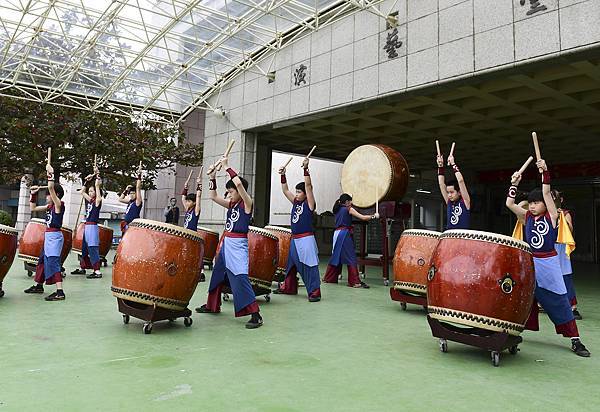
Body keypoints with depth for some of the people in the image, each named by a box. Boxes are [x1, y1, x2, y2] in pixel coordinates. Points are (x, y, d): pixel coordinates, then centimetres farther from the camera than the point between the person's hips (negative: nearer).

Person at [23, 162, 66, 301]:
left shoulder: (59, 205, -11)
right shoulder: (49, 207, 14)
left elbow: (51, 188, -25)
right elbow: (33, 208, 24)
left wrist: (50, 174, -21)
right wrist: (33, 194, 17)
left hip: (55, 236, -10)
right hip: (48, 236, 10)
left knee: (53, 261, -17)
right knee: (42, 260, 21)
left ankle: (60, 292, -21)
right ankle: (38, 285, 38)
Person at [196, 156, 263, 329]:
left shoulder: (247, 203, -10)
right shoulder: (231, 204, 12)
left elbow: (239, 183, -24)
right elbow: (213, 197, 15)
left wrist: (227, 167, -16)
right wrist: (213, 178, 4)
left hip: (238, 245, -9)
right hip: (226, 243, 9)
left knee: (240, 277, -16)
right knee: (217, 273, 19)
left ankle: (255, 315, -13)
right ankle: (212, 305, 37)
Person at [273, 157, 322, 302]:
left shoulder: (309, 203, -7)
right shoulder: (295, 202, 12)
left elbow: (308, 186, -17)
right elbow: (285, 190, 14)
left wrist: (306, 169, -23)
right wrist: (283, 176, 5)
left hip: (306, 239, -8)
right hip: (294, 240, 8)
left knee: (309, 266, -6)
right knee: (291, 265, 17)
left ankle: (314, 292, -2)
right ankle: (288, 287, 31)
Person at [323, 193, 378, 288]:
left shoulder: (337, 209, 14)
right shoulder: (349, 209, -4)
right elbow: (363, 217, -8)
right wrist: (374, 216, 5)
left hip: (337, 233, 7)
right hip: (345, 234, -7)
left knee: (336, 256, 16)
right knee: (351, 258, -5)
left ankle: (329, 278, 24)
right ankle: (354, 281, -6)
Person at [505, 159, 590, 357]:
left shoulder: (551, 216, -2)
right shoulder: (526, 217, 6)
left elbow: (546, 193, -14)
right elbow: (509, 203, -3)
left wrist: (545, 171, -23)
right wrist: (514, 184, -9)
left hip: (548, 264, -3)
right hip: (529, 263, 3)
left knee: (559, 301, -1)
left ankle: (575, 340, 7)